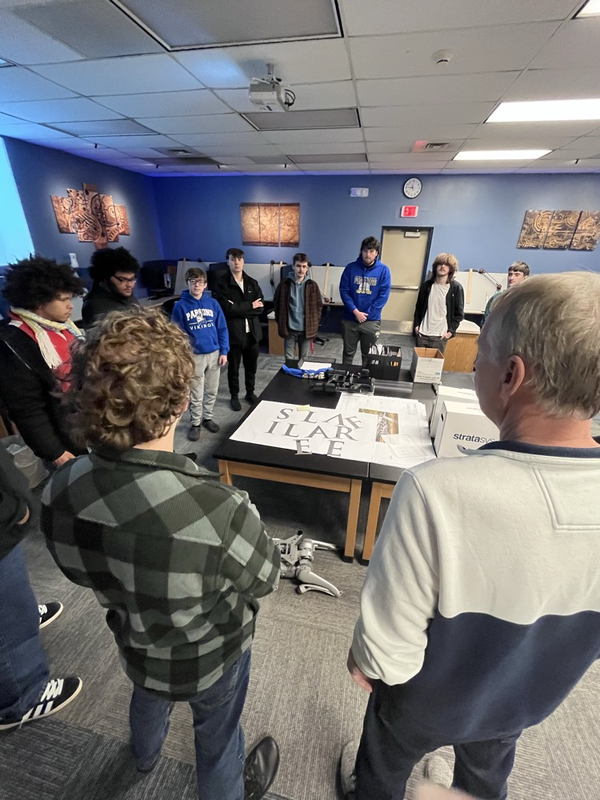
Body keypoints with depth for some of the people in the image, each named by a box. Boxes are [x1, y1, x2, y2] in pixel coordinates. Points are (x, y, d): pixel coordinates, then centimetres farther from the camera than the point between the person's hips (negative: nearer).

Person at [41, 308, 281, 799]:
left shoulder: (58, 495, -27)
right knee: (217, 738, 29)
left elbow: (86, 574, -7)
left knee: (149, 694, 39)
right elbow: (264, 580, -22)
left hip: (136, 646, 5)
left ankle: (145, 755, 71)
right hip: (209, 658, -4)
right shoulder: (219, 512, -45)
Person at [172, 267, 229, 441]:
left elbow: (222, 329, 3)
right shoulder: (180, 306, -6)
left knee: (212, 391, 15)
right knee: (196, 394, 8)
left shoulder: (213, 303, 1)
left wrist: (224, 351, -3)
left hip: (214, 354, 3)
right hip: (194, 356, -2)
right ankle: (195, 423, 25)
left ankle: (208, 418, 34)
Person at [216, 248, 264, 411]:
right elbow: (227, 309, -19)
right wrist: (250, 306, -13)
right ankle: (234, 396, 27)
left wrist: (239, 308, -16)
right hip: (234, 333, -4)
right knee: (233, 367, 10)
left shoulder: (252, 283, 7)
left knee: (251, 366, 15)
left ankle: (250, 392, 34)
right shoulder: (222, 285, -6)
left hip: (252, 332, 4)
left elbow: (260, 307, -4)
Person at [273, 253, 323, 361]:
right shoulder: (284, 285, -2)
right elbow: (276, 304, 7)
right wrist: (281, 323, 2)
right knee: (289, 360, 8)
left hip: (306, 329, 0)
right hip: (289, 329, 0)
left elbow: (319, 306, 6)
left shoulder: (313, 285, 0)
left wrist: (314, 323, 0)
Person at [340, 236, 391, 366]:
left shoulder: (383, 270, -4)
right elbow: (344, 291, -5)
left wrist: (366, 314, -12)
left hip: (372, 320, 0)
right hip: (350, 319, 1)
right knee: (348, 352, 13)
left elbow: (383, 296, -7)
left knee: (368, 354, 12)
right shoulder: (351, 268, -3)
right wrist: (355, 311, -15)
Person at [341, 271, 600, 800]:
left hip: (426, 701, -3)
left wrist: (363, 660, -8)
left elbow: (388, 654, -31)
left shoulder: (438, 492, -45)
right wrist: (543, 659, 11)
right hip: (528, 701, 4)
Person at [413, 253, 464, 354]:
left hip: (440, 336, -3)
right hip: (422, 333, 3)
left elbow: (459, 313, 0)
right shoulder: (426, 285, 4)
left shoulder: (456, 288, -3)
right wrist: (416, 325, 4)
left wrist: (451, 331, -7)